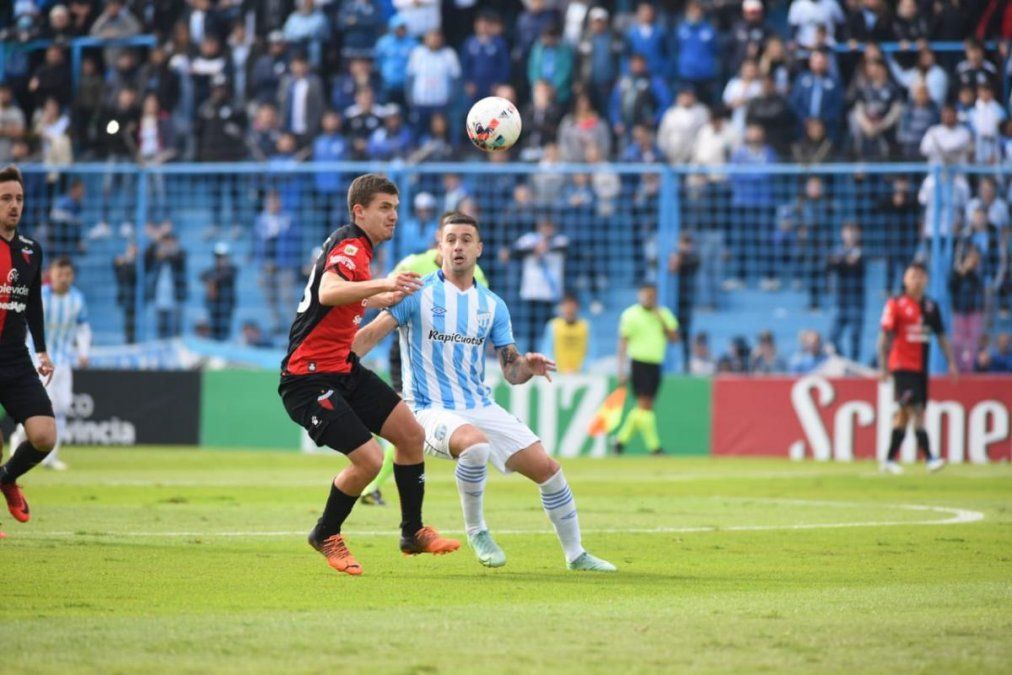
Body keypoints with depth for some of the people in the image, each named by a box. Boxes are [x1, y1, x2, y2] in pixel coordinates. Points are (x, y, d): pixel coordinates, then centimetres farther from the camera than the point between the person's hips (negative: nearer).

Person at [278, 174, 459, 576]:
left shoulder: (352, 245, 14)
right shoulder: (350, 245, -17)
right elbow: (328, 293, -41)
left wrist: (389, 296, 46)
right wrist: (381, 284, -53)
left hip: (344, 369, 10)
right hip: (309, 379, -10)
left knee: (411, 434, 5)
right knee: (368, 458, -17)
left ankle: (413, 532, 18)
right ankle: (325, 536, 7)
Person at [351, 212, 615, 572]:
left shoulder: (493, 306, 9)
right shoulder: (418, 293, -4)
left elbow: (511, 370, 10)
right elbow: (370, 335, -10)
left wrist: (529, 366, -14)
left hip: (482, 407, 5)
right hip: (432, 409, -5)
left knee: (546, 467, -3)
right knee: (476, 444, -37)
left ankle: (576, 555, 15)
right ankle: (476, 532, -14)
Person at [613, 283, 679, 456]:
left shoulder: (664, 315, 12)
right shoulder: (631, 315, -3)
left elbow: (674, 338, 7)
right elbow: (623, 342, -4)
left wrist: (662, 321, -7)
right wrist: (621, 369, -8)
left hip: (655, 364, 6)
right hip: (639, 363, -6)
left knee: (644, 407, 7)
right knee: (644, 405, -11)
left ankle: (621, 439, 20)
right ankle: (654, 445, -12)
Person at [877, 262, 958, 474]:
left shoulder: (931, 306, 11)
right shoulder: (895, 304, -4)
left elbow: (942, 337, 14)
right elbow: (885, 337, -6)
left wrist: (951, 362, 6)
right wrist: (883, 366, -12)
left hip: (921, 367, 6)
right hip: (902, 366, -6)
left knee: (904, 414, 10)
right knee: (915, 409, -15)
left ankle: (890, 460, 17)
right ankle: (929, 457, -22)